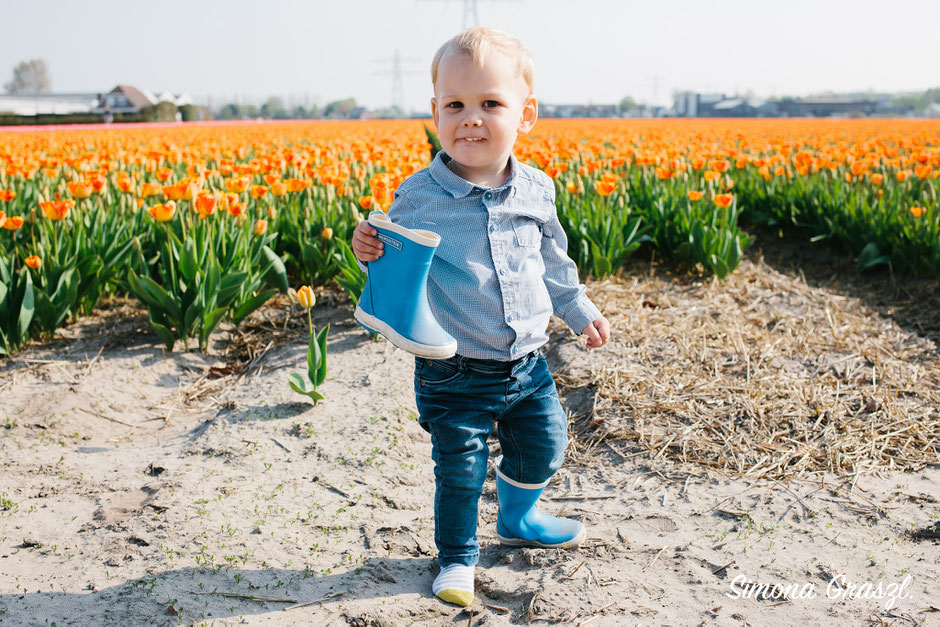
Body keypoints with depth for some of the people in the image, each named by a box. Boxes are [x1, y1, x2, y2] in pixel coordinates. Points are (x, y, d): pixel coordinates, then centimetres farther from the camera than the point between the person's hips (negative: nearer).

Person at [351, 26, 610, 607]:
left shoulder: (535, 190, -2)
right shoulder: (418, 195, -14)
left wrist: (581, 311, 21)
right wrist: (371, 251, -23)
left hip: (526, 362, 5)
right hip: (455, 372, -4)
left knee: (543, 449, 19)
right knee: (460, 469, 4)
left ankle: (519, 519, 49)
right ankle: (458, 556, 31)